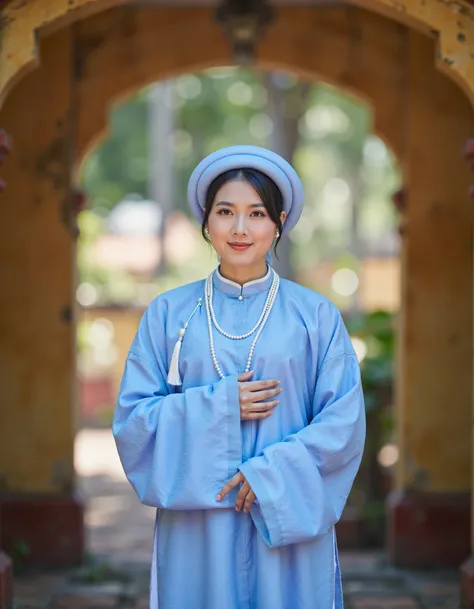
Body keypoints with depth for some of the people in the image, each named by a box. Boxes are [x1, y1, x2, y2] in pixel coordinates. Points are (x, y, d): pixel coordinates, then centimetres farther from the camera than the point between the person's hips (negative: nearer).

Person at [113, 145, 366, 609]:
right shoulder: (168, 313, 5)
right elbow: (131, 418, 1)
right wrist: (219, 404, -12)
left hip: (289, 526, 0)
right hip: (196, 527, 0)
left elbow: (344, 421, -2)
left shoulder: (316, 315, 3)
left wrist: (270, 472, -13)